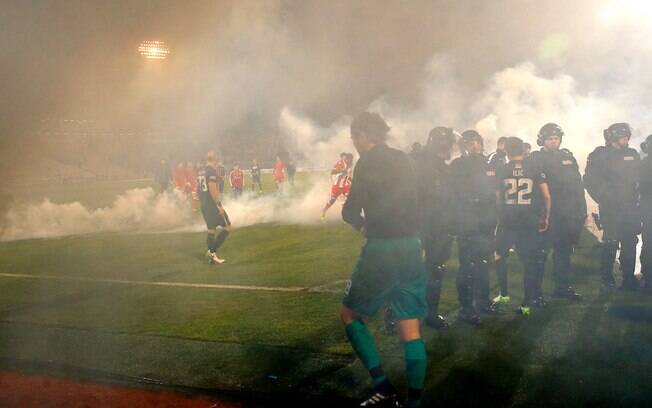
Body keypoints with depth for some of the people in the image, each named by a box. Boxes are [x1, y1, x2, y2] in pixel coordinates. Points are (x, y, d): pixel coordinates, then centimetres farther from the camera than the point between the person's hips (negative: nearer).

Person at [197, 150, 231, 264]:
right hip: (213, 204, -9)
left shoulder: (200, 171, 12)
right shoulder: (212, 170, -15)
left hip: (204, 204, 9)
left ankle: (212, 256, 16)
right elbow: (212, 189, -22)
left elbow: (198, 188, 19)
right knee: (227, 227, -1)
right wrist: (219, 205, -21)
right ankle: (212, 251, -8)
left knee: (210, 229, 14)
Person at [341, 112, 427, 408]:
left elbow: (351, 210, -8)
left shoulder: (367, 162, -7)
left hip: (382, 250, -6)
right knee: (411, 330, 7)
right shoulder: (403, 160, 13)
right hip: (411, 247, 6)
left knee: (350, 315, 12)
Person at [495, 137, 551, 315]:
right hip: (530, 222, 1)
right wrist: (546, 217, 10)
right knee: (529, 262, 9)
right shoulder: (535, 168, 0)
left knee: (499, 256, 19)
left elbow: (498, 199, -1)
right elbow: (546, 196, -2)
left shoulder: (501, 171, -2)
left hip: (507, 222, -1)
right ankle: (527, 303, 10)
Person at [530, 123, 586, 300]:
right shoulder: (536, 159, -1)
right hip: (546, 212, -5)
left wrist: (582, 210, 8)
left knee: (564, 250, 11)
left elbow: (578, 184, 13)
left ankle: (563, 287, 21)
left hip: (568, 213, 5)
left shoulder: (567, 156, 14)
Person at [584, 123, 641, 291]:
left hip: (630, 208, 5)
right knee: (611, 243, -4)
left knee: (630, 242, 5)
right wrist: (603, 199, -10)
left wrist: (634, 198, 6)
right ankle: (607, 280, 5)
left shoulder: (632, 154, 13)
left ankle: (629, 279, 13)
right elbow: (590, 181, -6)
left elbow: (639, 178, 17)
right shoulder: (599, 155, -2)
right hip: (610, 208, -5)